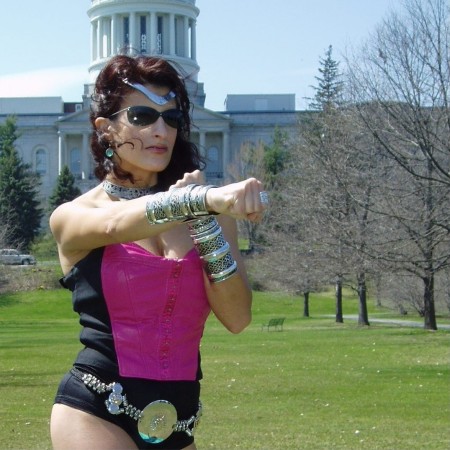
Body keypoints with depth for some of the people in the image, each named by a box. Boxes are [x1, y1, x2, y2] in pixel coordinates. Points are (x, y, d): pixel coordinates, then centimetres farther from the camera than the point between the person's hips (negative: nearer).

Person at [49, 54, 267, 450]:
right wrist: (205, 199, -38)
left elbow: (237, 317, -1)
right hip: (95, 413, -3)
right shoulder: (73, 217, 3)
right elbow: (116, 225, -21)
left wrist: (206, 225, -13)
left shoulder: (211, 212, 9)